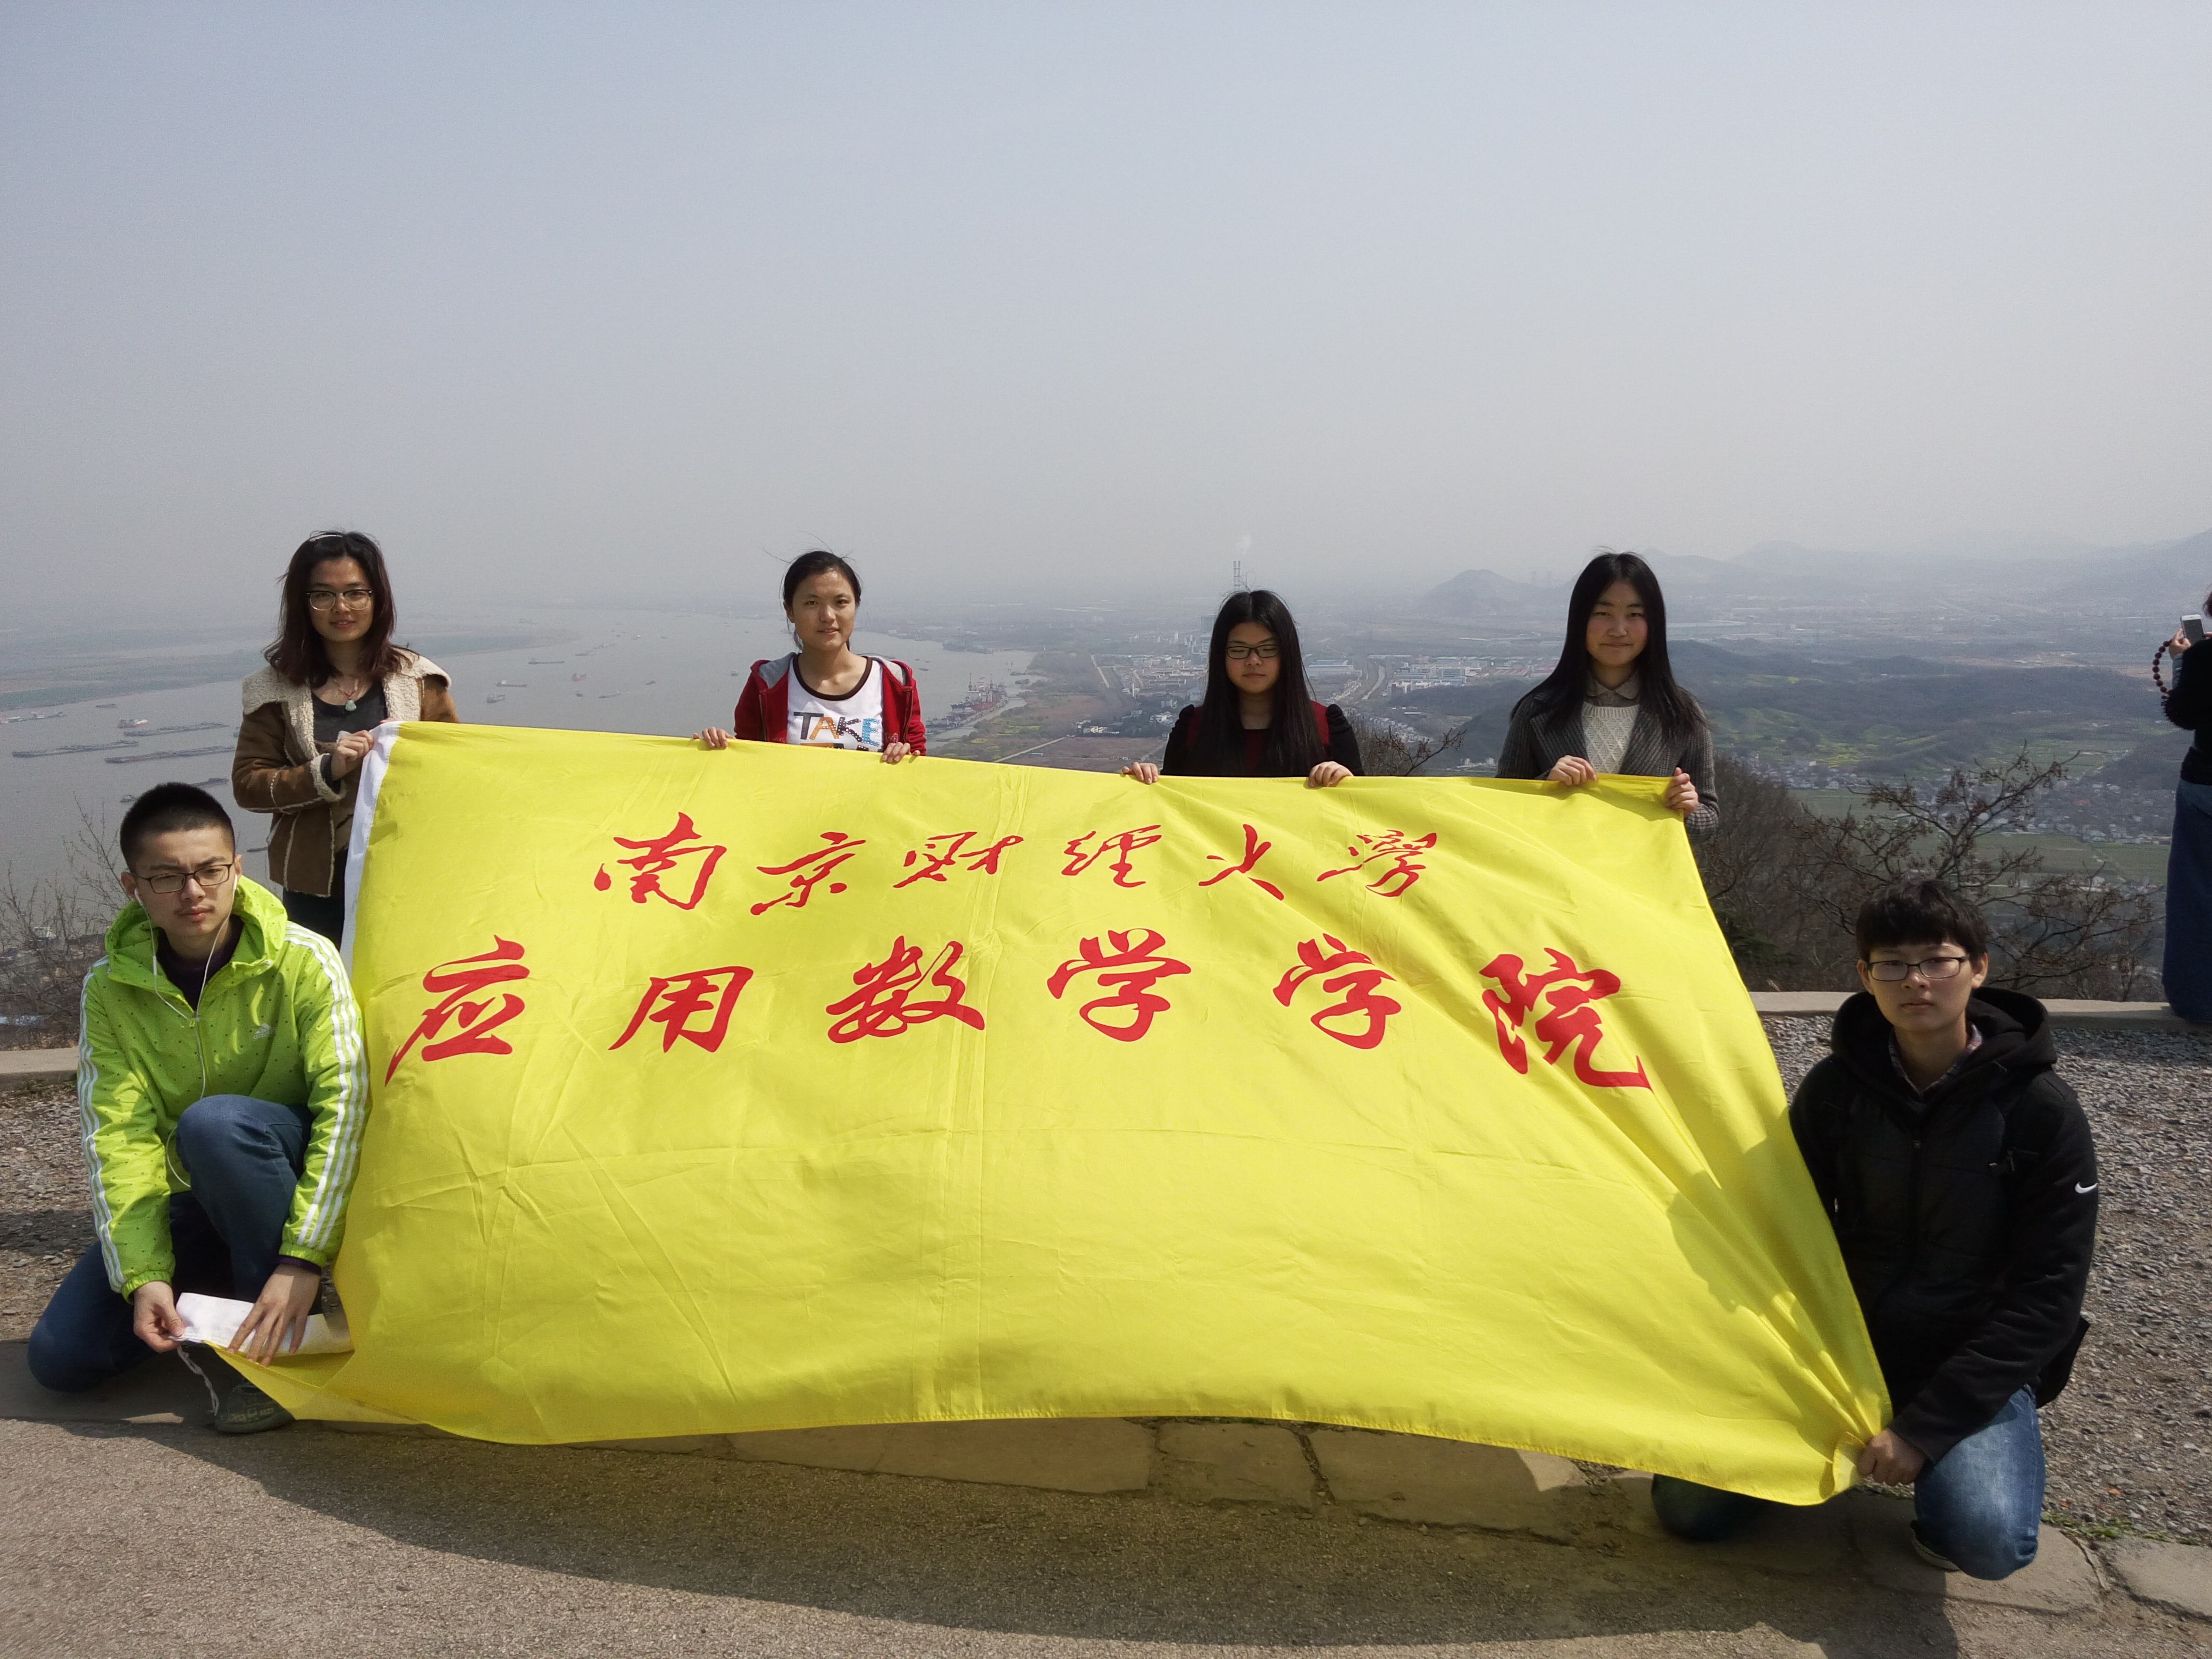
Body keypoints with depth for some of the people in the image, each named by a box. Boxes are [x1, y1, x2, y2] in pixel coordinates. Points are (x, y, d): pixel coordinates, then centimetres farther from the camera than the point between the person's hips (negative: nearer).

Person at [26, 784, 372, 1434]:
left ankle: (289, 1347, -22)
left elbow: (347, 1102, -26)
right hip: (198, 1204, 4)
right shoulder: (110, 989, -8)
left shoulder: (302, 960, -18)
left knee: (215, 1121, -35)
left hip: (295, 1179, -4)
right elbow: (118, 1136, -14)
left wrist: (304, 1258, -34)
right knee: (62, 1355, -12)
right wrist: (144, 1275, -27)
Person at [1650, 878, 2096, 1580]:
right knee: (1691, 1505, -9)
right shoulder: (1836, 1086, -5)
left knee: (1988, 1541, -32)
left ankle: (1942, 1456, 4)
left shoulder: (2042, 1110, -13)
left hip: (1975, 1364, -3)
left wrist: (1924, 1426, -19)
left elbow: (2047, 1293, -14)